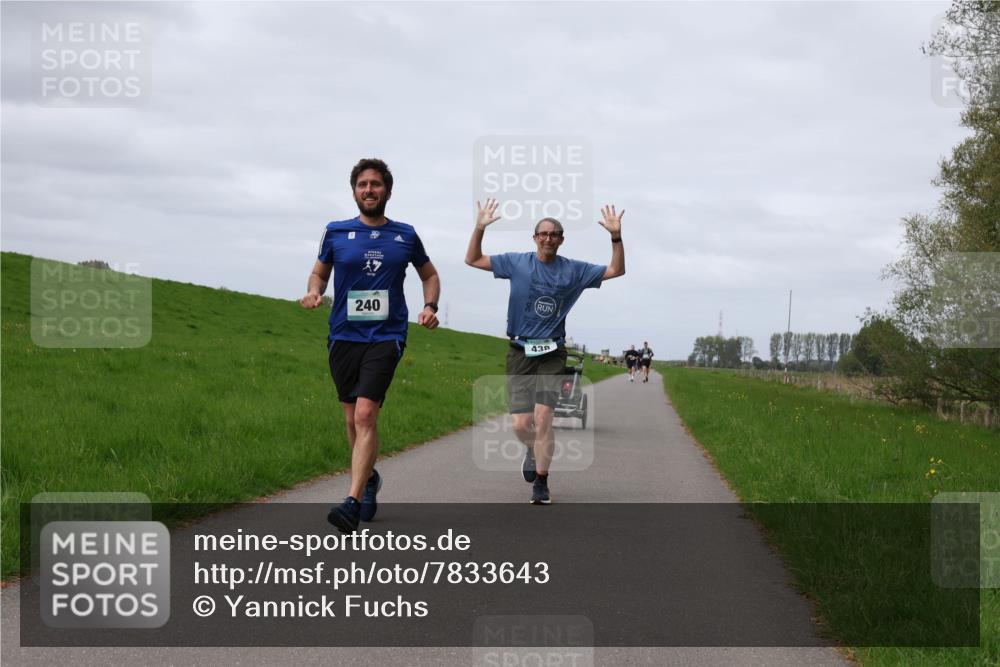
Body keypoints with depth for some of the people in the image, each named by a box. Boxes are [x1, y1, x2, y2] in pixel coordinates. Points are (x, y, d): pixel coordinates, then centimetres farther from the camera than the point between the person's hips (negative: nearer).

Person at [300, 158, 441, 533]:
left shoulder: (405, 235, 6)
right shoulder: (336, 232, 5)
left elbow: (429, 275, 20)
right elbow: (319, 271, 18)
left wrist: (430, 307, 2)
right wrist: (314, 291, -5)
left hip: (386, 336, -2)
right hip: (343, 336, 3)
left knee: (365, 414, -19)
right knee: (352, 420, 11)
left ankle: (353, 503, -25)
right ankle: (369, 478, 38)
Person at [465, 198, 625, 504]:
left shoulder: (573, 270, 4)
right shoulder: (517, 262, 3)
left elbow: (616, 270, 4)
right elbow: (472, 260, 5)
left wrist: (616, 236, -9)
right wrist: (479, 229, -10)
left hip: (552, 353, 0)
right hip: (520, 352, 1)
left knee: (542, 417, -14)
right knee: (521, 424, -3)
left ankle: (541, 481, 0)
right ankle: (532, 450, 34)